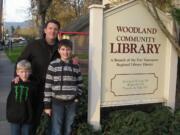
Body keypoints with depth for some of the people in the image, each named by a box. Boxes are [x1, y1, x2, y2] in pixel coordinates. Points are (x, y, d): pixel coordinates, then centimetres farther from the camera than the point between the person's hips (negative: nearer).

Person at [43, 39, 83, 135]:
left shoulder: (75, 66, 4)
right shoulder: (53, 65, -6)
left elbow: (80, 83, 14)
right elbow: (48, 86, -6)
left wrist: (77, 96, 0)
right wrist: (47, 105, -7)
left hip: (71, 102, 3)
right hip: (57, 102, -3)